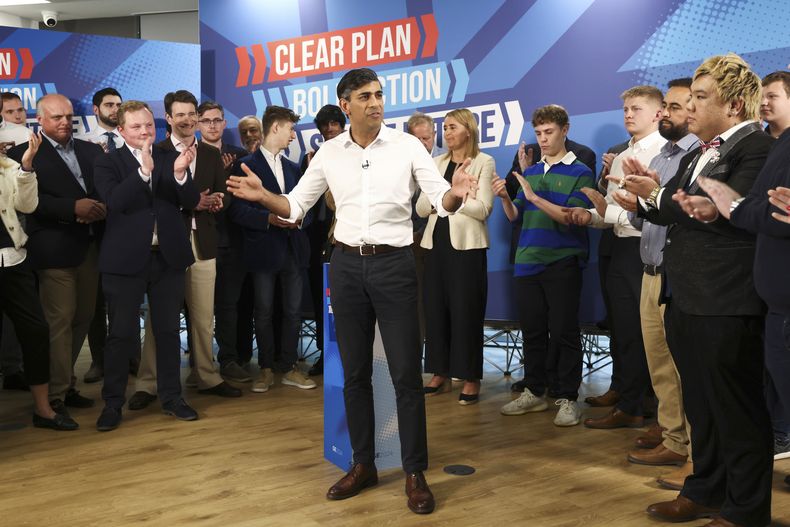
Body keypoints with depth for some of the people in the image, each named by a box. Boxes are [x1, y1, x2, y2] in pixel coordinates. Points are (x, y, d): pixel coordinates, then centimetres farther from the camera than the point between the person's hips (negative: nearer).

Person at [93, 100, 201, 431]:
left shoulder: (172, 159, 6)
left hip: (168, 257, 3)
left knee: (168, 330, 10)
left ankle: (171, 397, 22)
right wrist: (144, 171, -27)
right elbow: (114, 201, -16)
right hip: (125, 259, -2)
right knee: (122, 334, 3)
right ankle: (112, 403, 15)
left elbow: (191, 202, -2)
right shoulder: (108, 163, 0)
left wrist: (180, 173, -21)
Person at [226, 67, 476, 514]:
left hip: (394, 263, -3)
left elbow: (441, 202, -10)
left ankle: (415, 473, 11)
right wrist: (263, 196, -12)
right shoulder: (329, 153, 4)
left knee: (406, 373, 0)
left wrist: (454, 194, -34)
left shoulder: (407, 146, -4)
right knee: (355, 373, 10)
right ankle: (363, 465, 24)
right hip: (347, 264, 3)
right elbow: (296, 206, 8)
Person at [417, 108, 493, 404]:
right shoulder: (437, 163, 13)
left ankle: (470, 378, 7)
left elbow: (482, 209, -11)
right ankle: (441, 374, 15)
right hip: (436, 243, 5)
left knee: (465, 311, -2)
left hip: (466, 245, -5)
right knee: (435, 307, 5)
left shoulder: (484, 162, -1)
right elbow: (421, 208, 8)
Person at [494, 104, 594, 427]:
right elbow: (515, 216, 14)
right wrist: (505, 197, -6)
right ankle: (534, 392, 23)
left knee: (564, 331, 0)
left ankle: (567, 398, 10)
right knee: (532, 330, 11)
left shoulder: (579, 173, -2)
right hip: (527, 262, 5)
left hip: (562, 263, -5)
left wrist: (535, 197, -21)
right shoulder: (530, 172, 15)